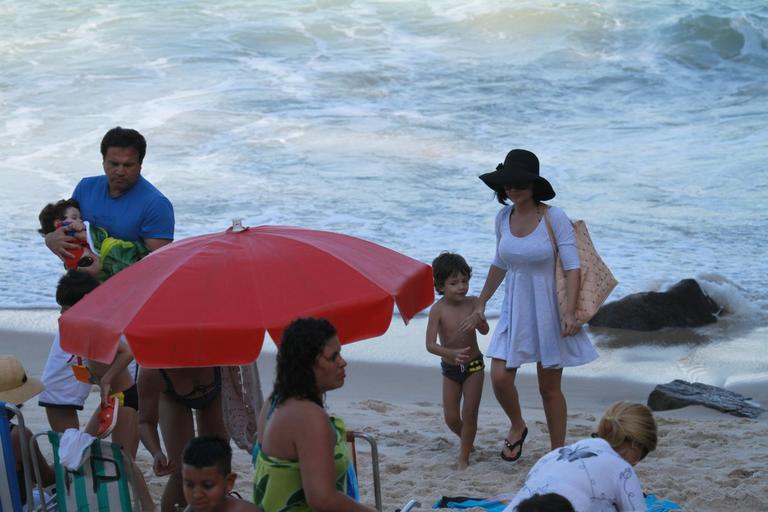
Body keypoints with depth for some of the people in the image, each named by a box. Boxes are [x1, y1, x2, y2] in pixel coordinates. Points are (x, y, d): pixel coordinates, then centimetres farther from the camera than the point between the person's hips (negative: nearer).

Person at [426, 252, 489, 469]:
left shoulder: (473, 303, -12)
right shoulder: (438, 310, -20)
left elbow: (485, 331, -2)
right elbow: (430, 345, -26)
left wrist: (479, 322, -26)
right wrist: (452, 353, -43)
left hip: (474, 365, 0)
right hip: (450, 368, 0)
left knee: (469, 415, -2)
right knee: (451, 418, 8)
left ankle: (464, 457, 11)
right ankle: (467, 440, 39)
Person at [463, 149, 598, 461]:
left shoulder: (555, 218, -13)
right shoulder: (503, 218, 2)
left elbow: (572, 267, -14)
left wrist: (570, 313, -24)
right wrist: (481, 304, 21)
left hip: (548, 310, -4)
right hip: (515, 310, 4)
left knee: (549, 388, 4)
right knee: (500, 378, -9)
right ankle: (517, 427, 21)